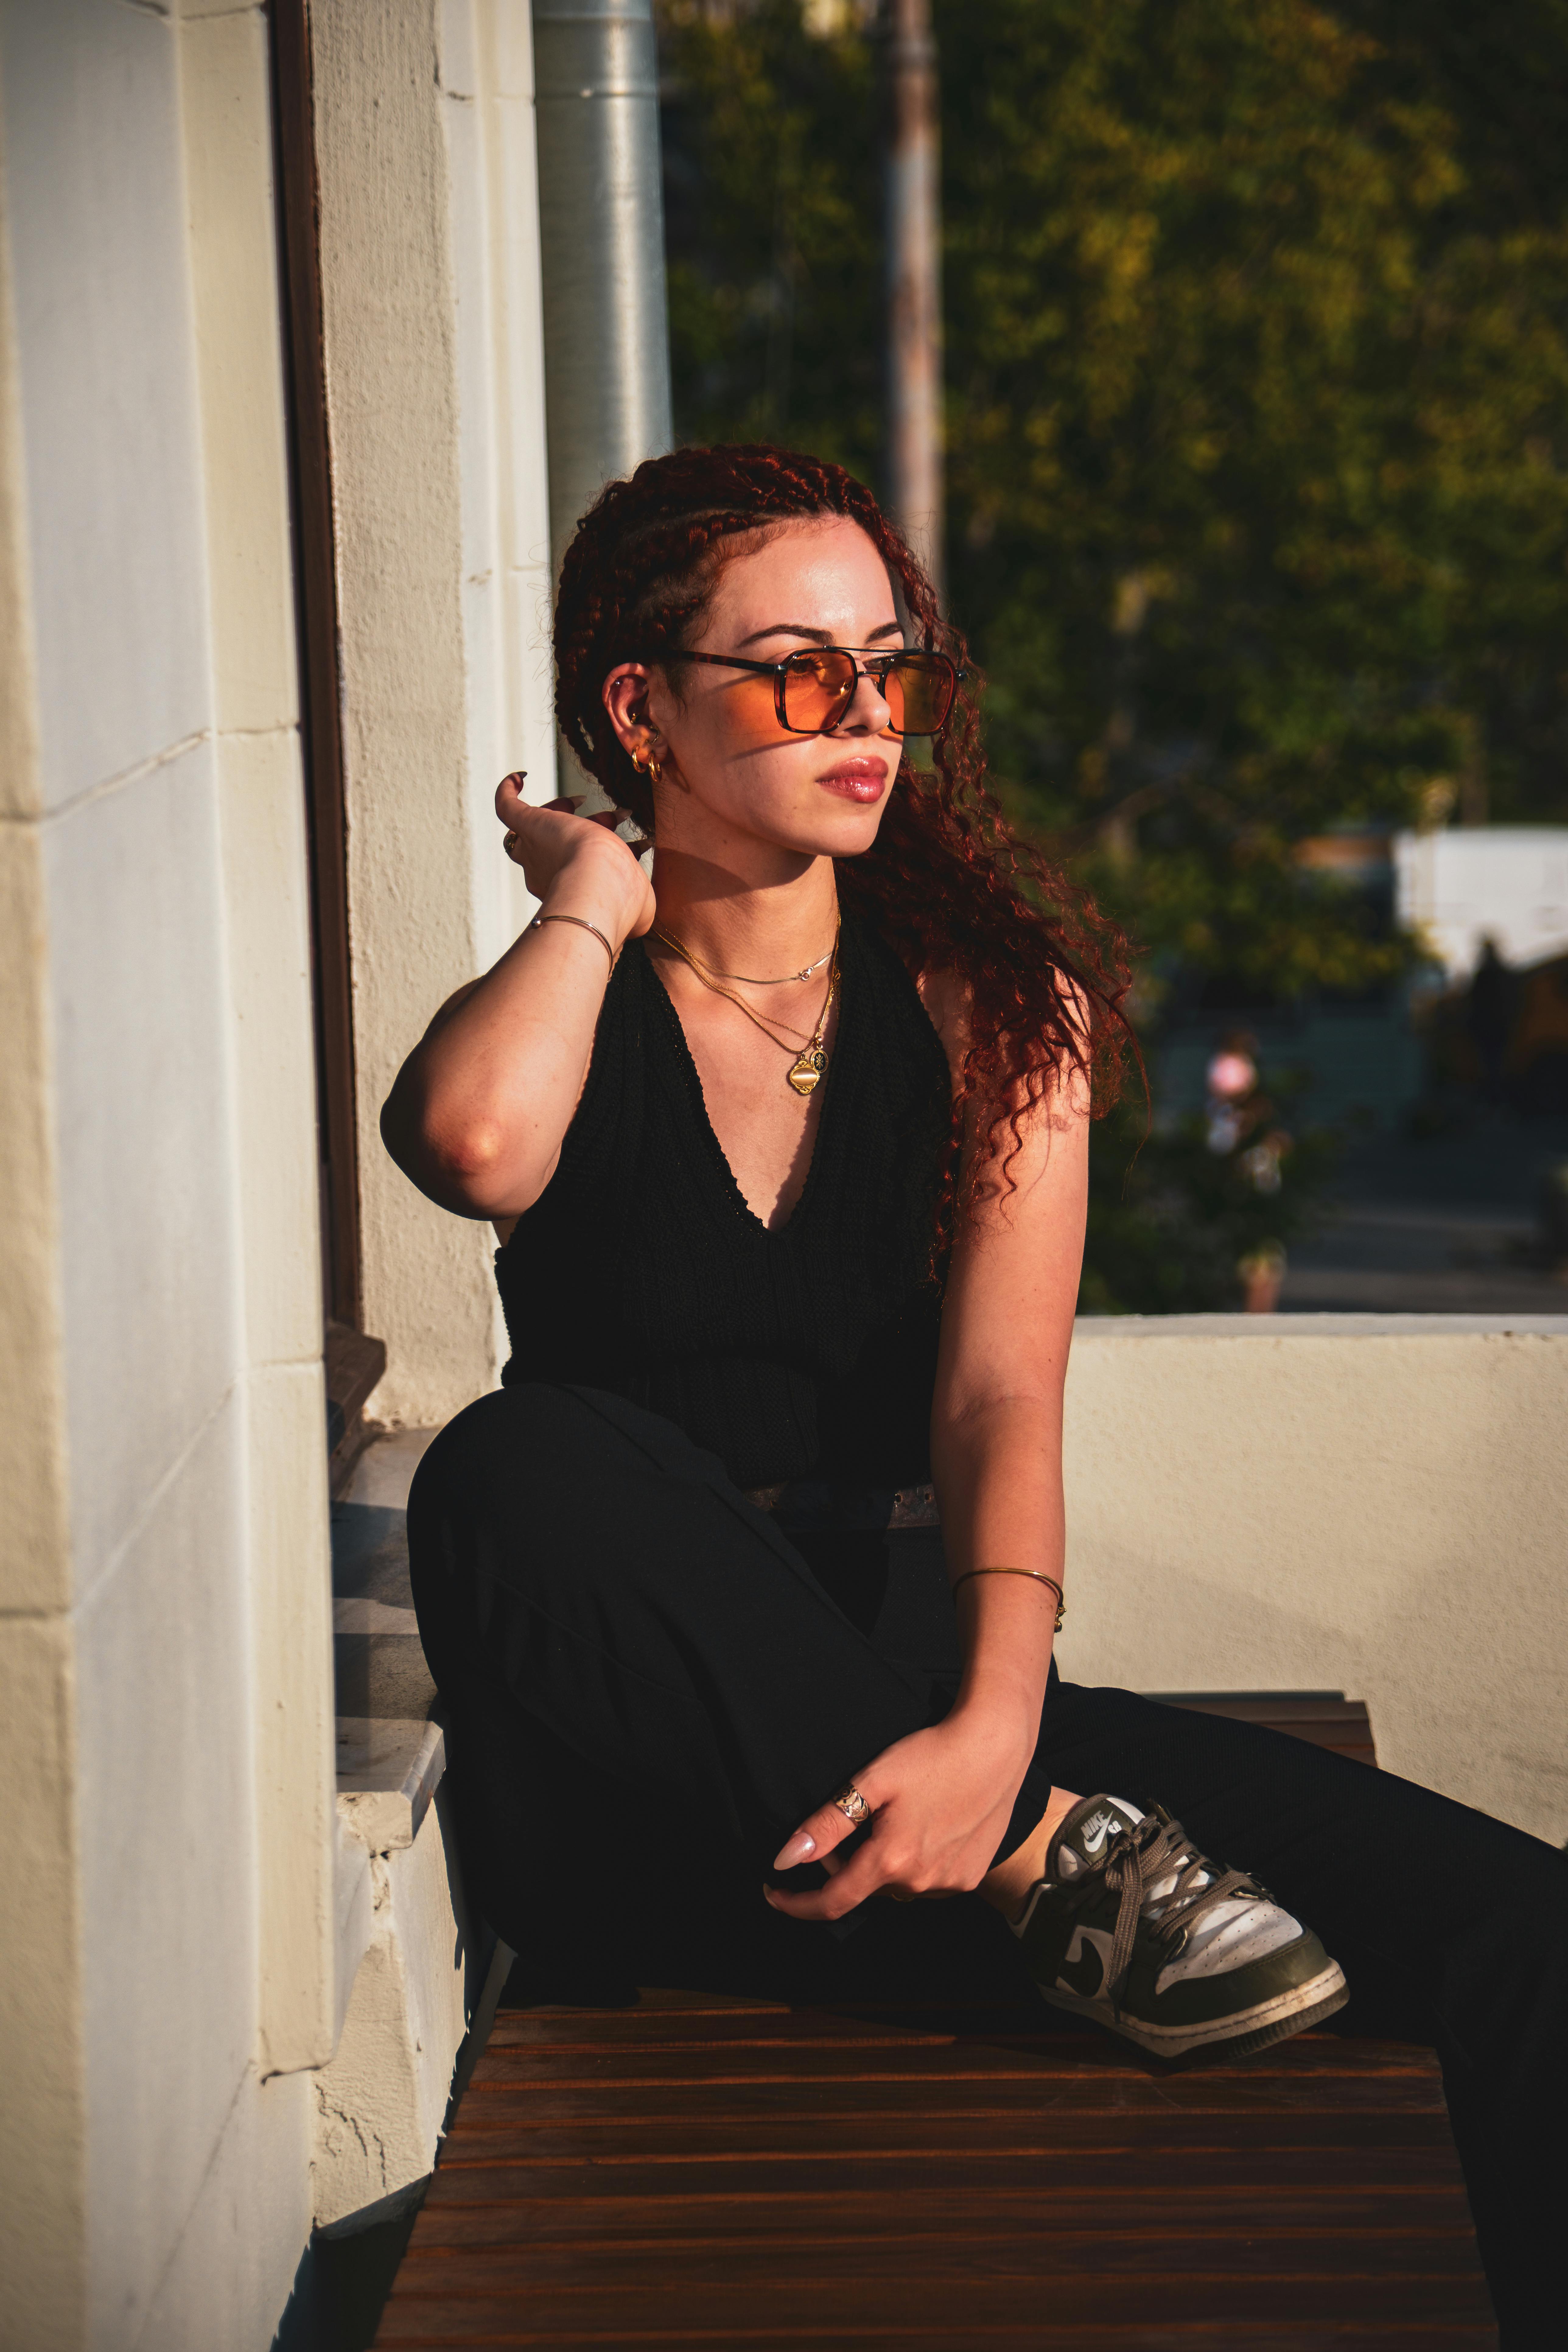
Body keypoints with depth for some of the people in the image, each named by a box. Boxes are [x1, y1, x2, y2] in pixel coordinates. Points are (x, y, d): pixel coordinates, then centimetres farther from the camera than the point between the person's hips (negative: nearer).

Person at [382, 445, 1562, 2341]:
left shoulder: (998, 1005, 8)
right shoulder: (560, 1005, 6)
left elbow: (999, 1400, -8)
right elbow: (473, 1150, -23)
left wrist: (994, 1722, -26)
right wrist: (593, 902, -3)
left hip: (907, 1702, 1)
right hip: (637, 1776, -1)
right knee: (521, 1466, -37)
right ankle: (1054, 1853, -29)